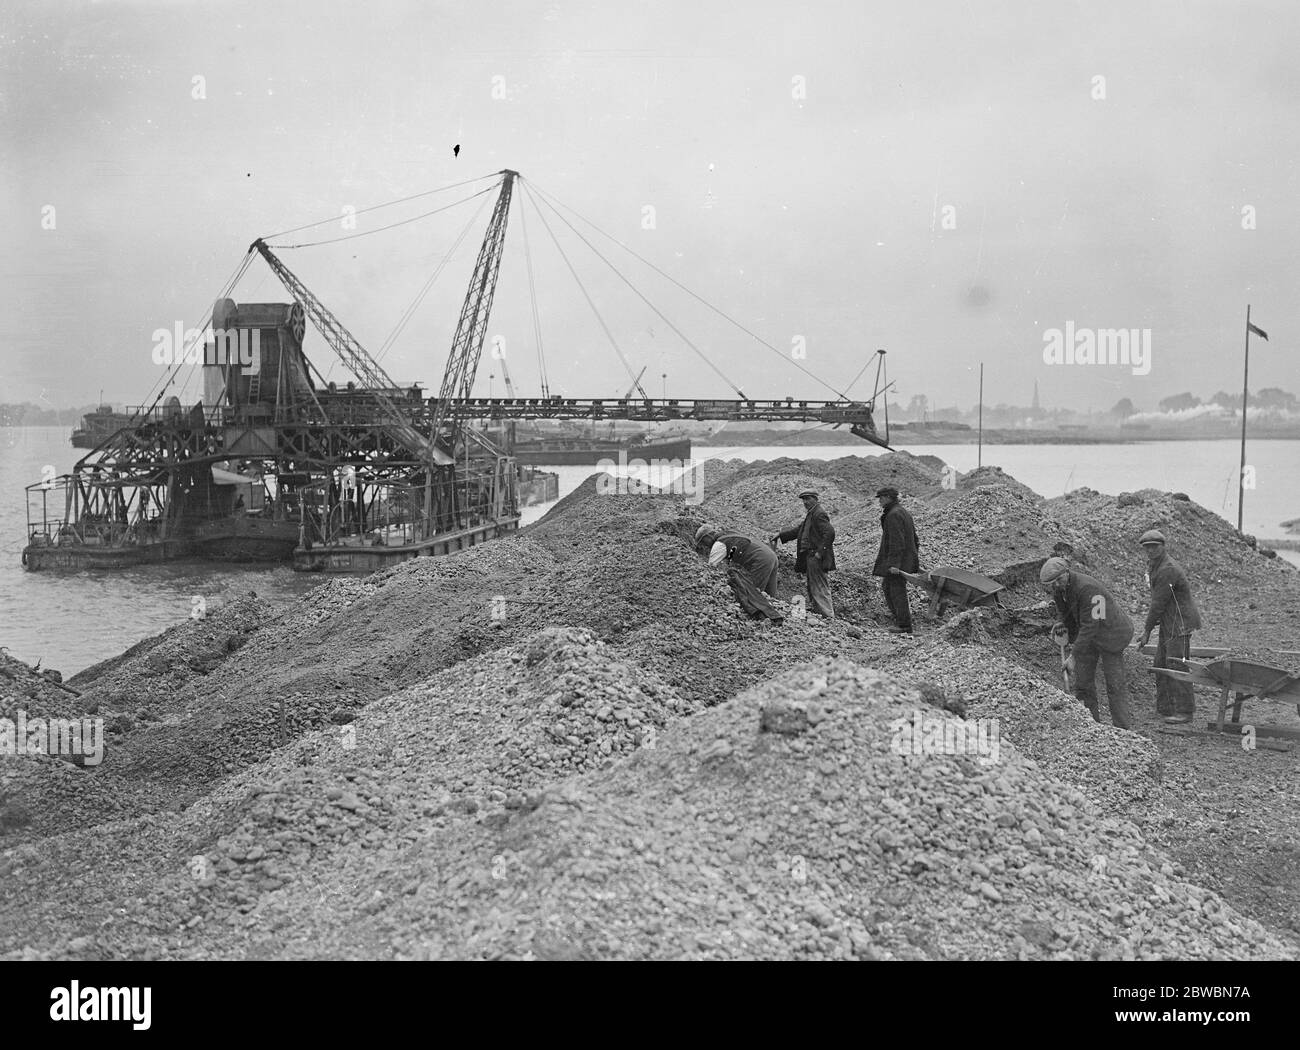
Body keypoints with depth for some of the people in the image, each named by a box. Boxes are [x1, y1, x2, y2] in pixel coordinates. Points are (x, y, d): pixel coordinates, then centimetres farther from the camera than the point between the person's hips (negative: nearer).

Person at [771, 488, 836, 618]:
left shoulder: (819, 514, -15)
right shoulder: (810, 514, 18)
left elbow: (829, 532, -24)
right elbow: (798, 530, 23)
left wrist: (820, 552, -24)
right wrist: (780, 535, 16)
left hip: (816, 557, -10)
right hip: (810, 556, 10)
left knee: (819, 586, -8)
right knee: (813, 587, 15)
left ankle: (828, 615, -5)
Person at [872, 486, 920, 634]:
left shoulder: (893, 515, -17)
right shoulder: (903, 511, 15)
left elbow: (897, 541, -23)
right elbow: (914, 537, 20)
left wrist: (894, 563, -25)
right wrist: (915, 557, 25)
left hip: (896, 560, -10)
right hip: (907, 559, 10)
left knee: (897, 591, -5)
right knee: (886, 587, 17)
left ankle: (904, 626, -1)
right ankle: (898, 617, 19)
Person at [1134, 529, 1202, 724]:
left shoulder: (1167, 570, -20)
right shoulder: (1154, 565, 13)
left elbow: (1158, 604, -18)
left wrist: (1147, 631, -13)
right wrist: (1149, 624, 10)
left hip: (1180, 623, -11)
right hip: (1169, 624, 11)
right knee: (1161, 665, 13)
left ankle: (1184, 711, -7)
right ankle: (1164, 708, 19)